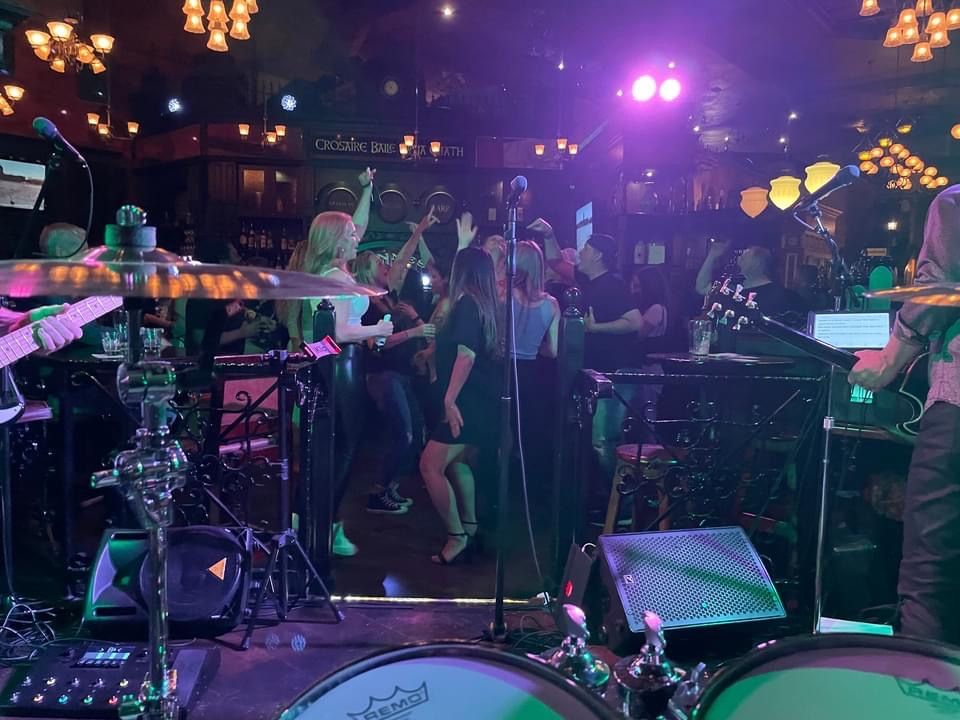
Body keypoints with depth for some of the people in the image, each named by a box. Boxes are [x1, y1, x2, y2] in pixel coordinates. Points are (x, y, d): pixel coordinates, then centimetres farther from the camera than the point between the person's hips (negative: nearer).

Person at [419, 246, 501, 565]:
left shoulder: (467, 303, -14)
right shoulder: (485, 303, 13)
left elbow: (466, 355, -24)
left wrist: (450, 399, -26)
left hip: (469, 401, -10)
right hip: (481, 400, 10)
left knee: (431, 466, -9)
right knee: (457, 461, 23)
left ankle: (457, 536, -3)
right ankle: (470, 528, 30)